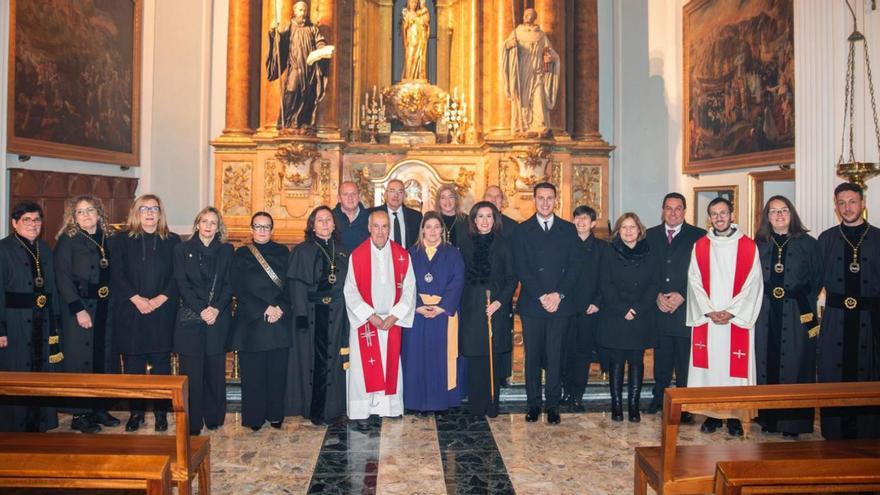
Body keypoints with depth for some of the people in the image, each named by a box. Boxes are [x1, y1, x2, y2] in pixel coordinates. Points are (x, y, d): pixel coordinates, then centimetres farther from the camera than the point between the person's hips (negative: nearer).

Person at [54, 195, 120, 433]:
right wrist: (78, 310, -16)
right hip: (79, 306, -5)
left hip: (104, 307, 5)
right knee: (80, 359, -1)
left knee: (104, 356, 8)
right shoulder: (68, 240, -4)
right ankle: (80, 415, 8)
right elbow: (63, 277, -10)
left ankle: (99, 409, 19)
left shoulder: (108, 239, 10)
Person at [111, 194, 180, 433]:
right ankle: (136, 412, 16)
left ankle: (161, 412, 12)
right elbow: (116, 275, -1)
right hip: (130, 313, 0)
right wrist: (136, 298, -12)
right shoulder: (121, 240, 6)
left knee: (161, 363, 3)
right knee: (133, 364, 4)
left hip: (163, 312, 0)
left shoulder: (173, 241, 7)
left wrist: (161, 298, -11)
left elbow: (178, 276, 2)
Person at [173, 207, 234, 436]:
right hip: (190, 318, -1)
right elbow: (182, 285, -1)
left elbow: (229, 284, 4)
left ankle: (214, 418, 17)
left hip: (218, 318, 1)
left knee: (215, 370, 5)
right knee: (191, 371, -1)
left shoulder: (226, 250, 10)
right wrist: (201, 310, -12)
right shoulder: (183, 250, 7)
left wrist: (217, 308, -11)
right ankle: (192, 423, 7)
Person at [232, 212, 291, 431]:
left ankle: (275, 414, 15)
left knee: (277, 370, 3)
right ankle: (254, 417, 12)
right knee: (253, 371, 1)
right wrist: (264, 309, -11)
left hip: (280, 321, 1)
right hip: (251, 321, -1)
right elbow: (238, 288, -2)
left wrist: (281, 308, -11)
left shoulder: (282, 252, 10)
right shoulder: (242, 254, 6)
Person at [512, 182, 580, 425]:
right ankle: (533, 404, 15)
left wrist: (558, 294, -9)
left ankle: (553, 406, 12)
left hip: (560, 303, 0)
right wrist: (541, 296, -11)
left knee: (555, 356, 2)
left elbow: (574, 266, 3)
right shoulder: (522, 230, 6)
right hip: (531, 303, 0)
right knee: (532, 356, 5)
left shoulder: (568, 230, 9)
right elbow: (520, 268, -2)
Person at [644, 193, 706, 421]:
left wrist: (682, 296, -11)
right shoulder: (651, 235, 10)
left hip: (686, 308, -2)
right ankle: (659, 398, 21)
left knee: (685, 360, 0)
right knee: (661, 357, 10)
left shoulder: (698, 236, 1)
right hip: (659, 308, 3)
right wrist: (657, 295, -4)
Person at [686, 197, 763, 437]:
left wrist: (731, 312, -11)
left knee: (735, 365, 1)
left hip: (737, 319, -1)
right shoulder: (700, 246, 6)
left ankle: (734, 416, 12)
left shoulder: (748, 246, 1)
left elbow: (752, 284, -3)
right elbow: (695, 282, 2)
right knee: (708, 365, 3)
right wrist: (709, 311, -8)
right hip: (706, 318, 1)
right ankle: (711, 414, 13)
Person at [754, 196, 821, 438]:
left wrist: (802, 303, -4)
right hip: (765, 316, 2)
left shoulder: (808, 244, 2)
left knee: (795, 365, 2)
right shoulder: (758, 245, 7)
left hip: (798, 315, -2)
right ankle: (768, 417, 15)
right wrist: (764, 298, 1)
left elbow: (817, 280, 3)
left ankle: (793, 421, 11)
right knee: (766, 364, 5)